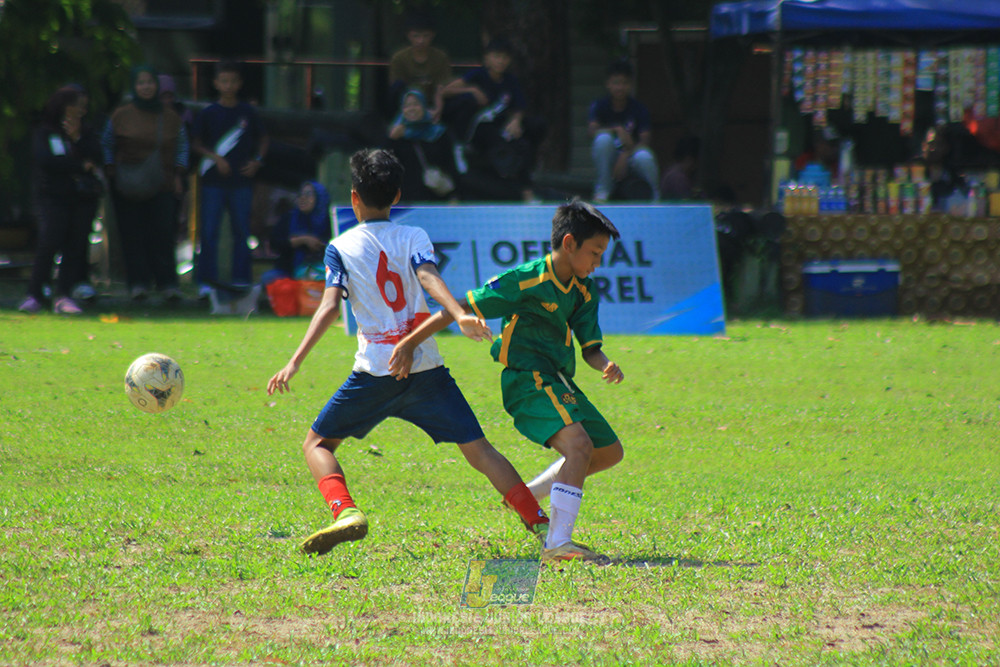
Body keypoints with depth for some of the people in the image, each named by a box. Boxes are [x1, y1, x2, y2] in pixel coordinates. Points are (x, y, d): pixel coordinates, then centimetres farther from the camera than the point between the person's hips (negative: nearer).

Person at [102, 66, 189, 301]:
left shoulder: (170, 118, 10)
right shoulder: (121, 116, 5)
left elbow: (183, 146, 18)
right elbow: (106, 145, 13)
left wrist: (178, 174, 7)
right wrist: (111, 170, 0)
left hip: (162, 186, 1)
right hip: (128, 187, -1)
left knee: (163, 233, -7)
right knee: (133, 234, -4)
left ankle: (167, 281, -2)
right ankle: (138, 283, 0)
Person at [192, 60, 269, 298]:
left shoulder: (248, 112, 6)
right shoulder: (208, 113, 2)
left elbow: (262, 139, 16)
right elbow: (197, 144, 6)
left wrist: (257, 160, 0)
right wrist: (215, 158, -10)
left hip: (242, 180, 1)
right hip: (214, 181, -1)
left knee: (241, 231, 4)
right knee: (209, 232, -4)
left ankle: (242, 281, 9)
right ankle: (206, 281, 0)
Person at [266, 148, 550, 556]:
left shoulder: (341, 247, 5)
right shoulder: (413, 237, 9)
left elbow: (330, 306, -7)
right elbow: (428, 276, -11)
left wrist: (295, 362, -11)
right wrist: (459, 315, -27)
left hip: (376, 370, -2)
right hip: (427, 367, 2)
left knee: (317, 443, 11)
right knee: (478, 450, 6)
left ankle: (345, 511, -14)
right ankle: (541, 524, -4)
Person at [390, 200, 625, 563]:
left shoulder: (583, 292, 9)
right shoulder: (525, 281, -14)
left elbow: (590, 349, 10)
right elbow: (460, 309, -11)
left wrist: (606, 366, -15)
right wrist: (408, 344, -12)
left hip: (559, 382, 9)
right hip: (527, 379, -9)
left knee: (610, 451, 17)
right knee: (578, 444, -28)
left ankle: (528, 495, 28)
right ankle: (558, 543, -37)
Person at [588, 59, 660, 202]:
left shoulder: (638, 108, -3)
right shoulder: (599, 106, -2)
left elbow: (644, 140, -13)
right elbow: (593, 130, -19)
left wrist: (625, 156, -29)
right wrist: (617, 130, -34)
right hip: (608, 162, 0)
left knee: (644, 156, -36)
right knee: (603, 138, -31)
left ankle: (656, 195, -8)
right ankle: (602, 190, -21)